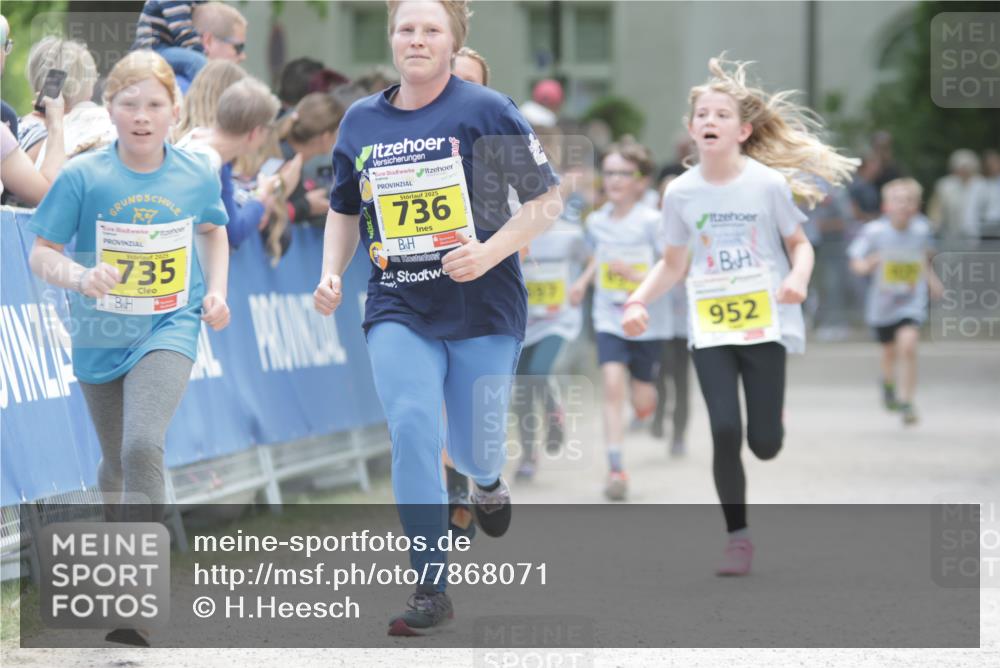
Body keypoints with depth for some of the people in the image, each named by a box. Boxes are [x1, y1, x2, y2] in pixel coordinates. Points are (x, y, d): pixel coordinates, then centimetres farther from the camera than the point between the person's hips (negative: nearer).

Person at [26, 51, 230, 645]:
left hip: (169, 329, -2)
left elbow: (212, 230, 16)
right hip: (100, 337, 2)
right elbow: (42, 253, -8)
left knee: (142, 447, -23)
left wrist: (216, 290, 3)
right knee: (116, 463, 17)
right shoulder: (84, 177, -11)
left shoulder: (196, 175, -5)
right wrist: (80, 277, -27)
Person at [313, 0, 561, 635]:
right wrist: (332, 274, 4)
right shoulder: (362, 120, 6)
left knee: (471, 447, 6)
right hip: (397, 309, 2)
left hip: (483, 306, -2)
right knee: (411, 429, -16)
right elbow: (344, 209, 20)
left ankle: (488, 479, 47)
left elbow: (547, 198, -4)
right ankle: (431, 589, -11)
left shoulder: (486, 111, -7)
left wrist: (490, 253, -18)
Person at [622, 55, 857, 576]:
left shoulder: (769, 184, -6)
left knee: (764, 443, -5)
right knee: (725, 432, -14)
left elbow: (799, 244, 4)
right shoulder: (680, 193, 1)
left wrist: (798, 278, -17)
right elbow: (673, 262, 12)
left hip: (765, 324, -1)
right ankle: (738, 538, 0)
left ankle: (769, 414, 35)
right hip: (709, 329, 1)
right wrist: (637, 301, -2)